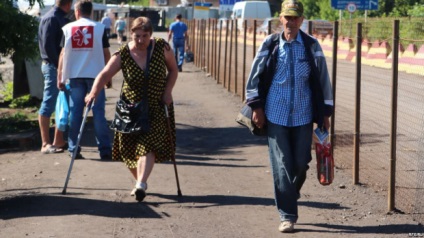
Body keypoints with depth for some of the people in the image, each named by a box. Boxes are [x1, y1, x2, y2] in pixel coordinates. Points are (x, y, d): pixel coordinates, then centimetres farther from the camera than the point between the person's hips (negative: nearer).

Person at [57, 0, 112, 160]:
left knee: (75, 113, 6)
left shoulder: (68, 28, 3)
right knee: (98, 112, 2)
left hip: (75, 75, 1)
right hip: (95, 74, -1)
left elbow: (63, 54, 3)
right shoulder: (99, 28, 0)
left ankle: (73, 149, 6)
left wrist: (60, 78, 8)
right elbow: (106, 54, 2)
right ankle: (105, 150, 1)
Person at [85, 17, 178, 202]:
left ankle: (141, 185, -25)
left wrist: (167, 91, -11)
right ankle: (139, 180, 26)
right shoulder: (123, 54, -13)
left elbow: (173, 70, 3)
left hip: (156, 107, -1)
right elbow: (105, 74, -23)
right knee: (129, 148, 5)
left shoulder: (162, 48, -10)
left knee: (148, 145, -16)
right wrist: (94, 93, -39)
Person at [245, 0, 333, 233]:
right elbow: (255, 76, 6)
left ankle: (290, 196, 35)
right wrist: (256, 106, 0)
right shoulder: (270, 44, 0)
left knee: (301, 163, 6)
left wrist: (325, 113, 5)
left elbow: (322, 80, 5)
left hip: (303, 116, 1)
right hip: (276, 115, -1)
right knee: (281, 166, -2)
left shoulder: (311, 46, 0)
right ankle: (287, 215, 4)